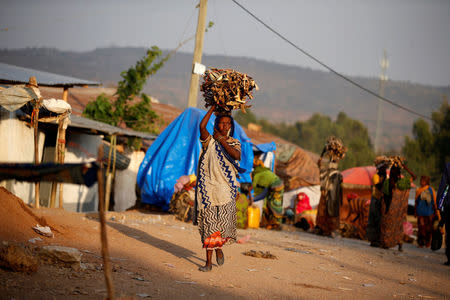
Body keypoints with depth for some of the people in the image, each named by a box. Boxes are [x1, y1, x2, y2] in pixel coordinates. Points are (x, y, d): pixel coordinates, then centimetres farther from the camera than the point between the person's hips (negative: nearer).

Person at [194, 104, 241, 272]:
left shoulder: (234, 143, 9)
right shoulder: (210, 141, 5)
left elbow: (237, 155, -13)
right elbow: (202, 126, -15)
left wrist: (222, 140, -12)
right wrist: (213, 107, -7)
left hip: (226, 189, 1)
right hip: (209, 187, 0)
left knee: (224, 223, -7)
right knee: (208, 224, 0)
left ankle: (219, 248, 25)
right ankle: (208, 261, 7)